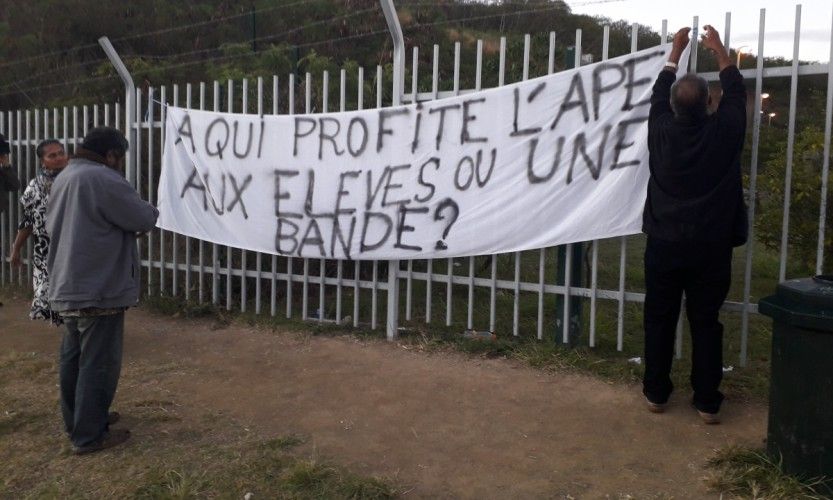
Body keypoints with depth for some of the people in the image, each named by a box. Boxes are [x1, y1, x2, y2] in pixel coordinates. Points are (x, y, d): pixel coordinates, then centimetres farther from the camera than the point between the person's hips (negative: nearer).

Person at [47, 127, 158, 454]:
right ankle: (89, 436, 7)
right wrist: (150, 212, 9)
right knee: (98, 363, -1)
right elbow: (144, 219, -15)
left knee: (73, 357, 18)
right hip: (98, 289, -10)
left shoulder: (63, 178, 13)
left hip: (67, 287, 10)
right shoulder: (104, 179, -17)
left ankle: (75, 421, 32)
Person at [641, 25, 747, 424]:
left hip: (665, 244, 0)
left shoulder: (662, 131, -5)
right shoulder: (724, 131, -7)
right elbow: (736, 92, 13)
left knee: (659, 321, 10)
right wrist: (719, 51, 25)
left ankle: (656, 393, 18)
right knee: (706, 323, 7)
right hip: (711, 246, 0)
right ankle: (707, 402, 14)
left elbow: (659, 94, 15)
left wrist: (676, 52, 28)